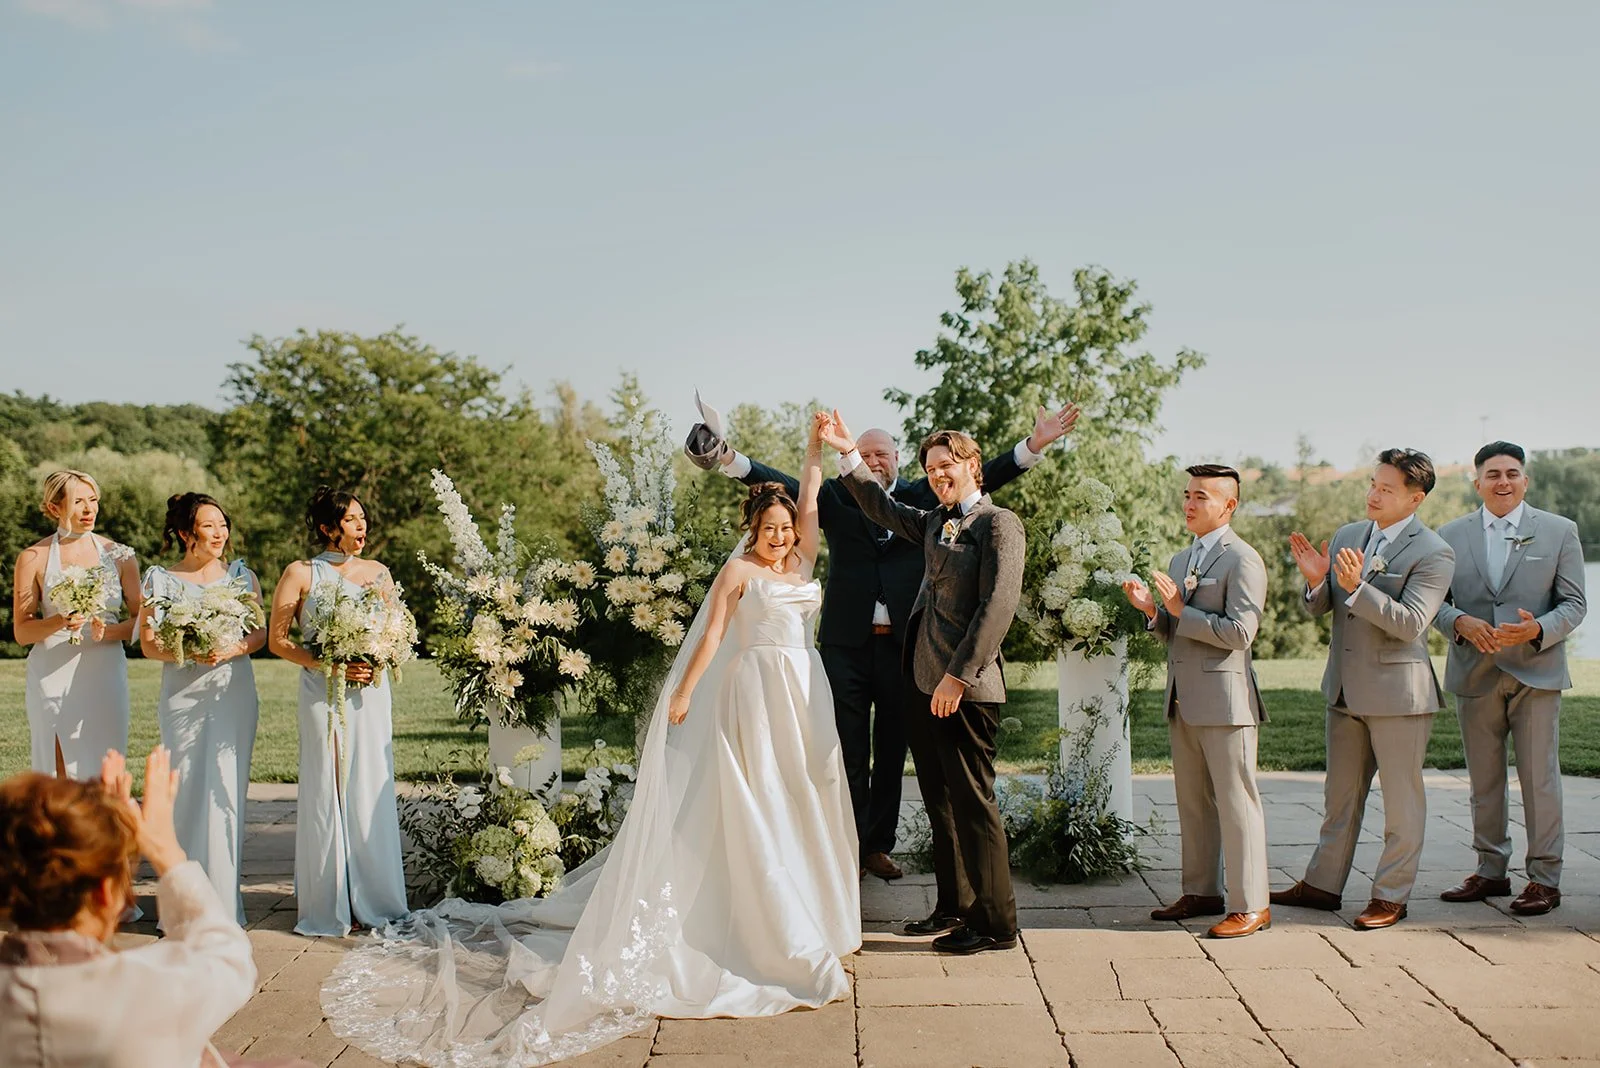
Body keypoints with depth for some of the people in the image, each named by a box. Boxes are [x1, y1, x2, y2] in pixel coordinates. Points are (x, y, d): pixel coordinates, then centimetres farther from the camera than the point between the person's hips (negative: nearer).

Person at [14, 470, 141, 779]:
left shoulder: (118, 555, 7)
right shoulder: (34, 558, 3)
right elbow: (21, 631, 2)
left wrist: (108, 631, -11)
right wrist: (60, 623, -16)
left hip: (105, 674, 1)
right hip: (52, 676, -1)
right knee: (58, 775, -3)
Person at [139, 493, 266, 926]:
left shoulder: (241, 574, 9)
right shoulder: (160, 578, 4)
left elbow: (261, 633, 7)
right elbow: (148, 643, 1)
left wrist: (235, 648, -12)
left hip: (234, 692, 1)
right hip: (184, 695, -1)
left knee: (227, 789, -1)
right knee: (187, 789, -1)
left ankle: (224, 897, 7)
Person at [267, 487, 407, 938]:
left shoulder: (377, 572, 10)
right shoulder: (301, 574, 0)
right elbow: (277, 639, -1)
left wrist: (377, 663, -4)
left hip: (370, 693, 3)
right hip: (322, 694, -3)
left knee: (372, 791, 3)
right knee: (326, 793, -1)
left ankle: (374, 900, 13)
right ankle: (328, 907, 9)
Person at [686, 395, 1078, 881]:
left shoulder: (922, 496, 8)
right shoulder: (836, 496, 5)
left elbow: (979, 476, 2)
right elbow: (786, 484, -7)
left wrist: (1035, 444, -8)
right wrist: (727, 457, -22)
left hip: (903, 641, 1)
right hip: (846, 641, -1)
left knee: (892, 749, 10)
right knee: (849, 750, 5)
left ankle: (880, 844, 23)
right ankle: (851, 845, 15)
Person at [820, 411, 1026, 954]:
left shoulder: (998, 523, -8)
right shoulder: (934, 522, 16)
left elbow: (997, 607, -17)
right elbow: (883, 508, 33)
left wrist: (959, 677, -20)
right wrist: (847, 453, 26)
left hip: (967, 689, -8)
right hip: (925, 684, 8)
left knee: (972, 801, -2)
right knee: (940, 801, 15)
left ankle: (994, 923, 9)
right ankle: (954, 907, 27)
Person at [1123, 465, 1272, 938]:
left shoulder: (1243, 560, -9)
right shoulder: (1179, 560, 17)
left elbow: (1239, 632, -18)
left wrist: (1180, 610, -16)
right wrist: (1151, 610, 0)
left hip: (1224, 699, -8)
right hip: (1184, 701, 8)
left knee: (1236, 802, -2)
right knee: (1192, 802, 14)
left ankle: (1250, 905, 6)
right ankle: (1201, 892, 26)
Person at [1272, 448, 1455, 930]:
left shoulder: (1433, 553, -12)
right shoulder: (1345, 537, 8)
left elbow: (1410, 623, -21)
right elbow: (1319, 608, 9)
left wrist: (1357, 587, -30)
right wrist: (1316, 581, -13)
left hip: (1398, 691, -6)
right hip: (1345, 688, 6)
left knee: (1401, 799, 6)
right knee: (1340, 795, 16)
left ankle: (1390, 896, 18)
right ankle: (1322, 885, 26)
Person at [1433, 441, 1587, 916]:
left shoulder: (1560, 531, 4)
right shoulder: (1451, 535, 7)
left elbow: (1574, 603, 1)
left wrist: (1538, 630, -18)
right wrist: (1460, 623, -14)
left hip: (1536, 672, -2)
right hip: (1474, 675, 2)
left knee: (1539, 778, 0)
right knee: (1484, 780, 11)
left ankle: (1544, 877, 11)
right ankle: (1490, 870, 23)